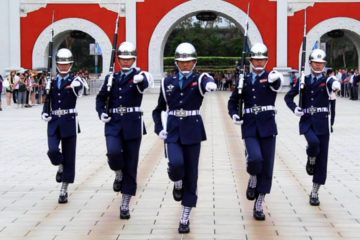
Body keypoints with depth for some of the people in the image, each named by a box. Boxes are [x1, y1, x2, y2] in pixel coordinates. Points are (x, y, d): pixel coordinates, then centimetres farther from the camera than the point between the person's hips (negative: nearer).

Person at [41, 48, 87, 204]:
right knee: (53, 151, -16)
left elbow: (81, 86, -27)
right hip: (54, 121, 2)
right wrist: (45, 113, -4)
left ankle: (64, 190, 10)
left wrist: (77, 85, -51)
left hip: (69, 121, -2)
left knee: (69, 156, 1)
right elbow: (47, 102, 16)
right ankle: (60, 166, 20)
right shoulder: (51, 82, 10)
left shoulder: (75, 81, -2)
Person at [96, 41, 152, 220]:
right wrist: (101, 112, -3)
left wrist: (141, 79, -49)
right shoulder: (111, 78, 10)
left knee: (130, 165, 1)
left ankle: (125, 205, 11)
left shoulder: (138, 76, -1)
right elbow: (101, 98, 17)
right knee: (113, 152, -25)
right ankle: (118, 175, 11)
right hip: (113, 123, 2)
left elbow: (146, 83, -25)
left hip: (132, 124, -2)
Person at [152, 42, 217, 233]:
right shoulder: (168, 82, 7)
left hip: (192, 131, -1)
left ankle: (185, 219, 12)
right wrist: (159, 128, 2)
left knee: (191, 174, 1)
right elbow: (159, 109, 16)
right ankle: (177, 185, 12)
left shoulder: (199, 79, -2)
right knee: (176, 163, -25)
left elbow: (206, 82, -29)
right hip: (173, 131, 1)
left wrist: (210, 84, -54)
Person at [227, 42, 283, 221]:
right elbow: (233, 101, 15)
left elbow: (277, 85, -25)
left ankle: (259, 206, 13)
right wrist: (234, 114, -6)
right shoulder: (244, 80, 7)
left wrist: (275, 79, -49)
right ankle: (253, 178, 12)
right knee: (255, 158, -24)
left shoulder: (271, 78, 1)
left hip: (267, 127, 0)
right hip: (249, 127, 0)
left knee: (267, 167, 1)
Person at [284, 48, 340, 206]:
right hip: (307, 121, 0)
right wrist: (294, 109, -6)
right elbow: (288, 97, 13)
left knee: (322, 159, 2)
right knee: (313, 142, -32)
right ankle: (311, 162, 3)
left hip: (322, 123, 1)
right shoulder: (303, 81, 5)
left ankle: (315, 193, 13)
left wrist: (336, 85, -49)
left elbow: (334, 84, -24)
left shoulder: (326, 80, 1)